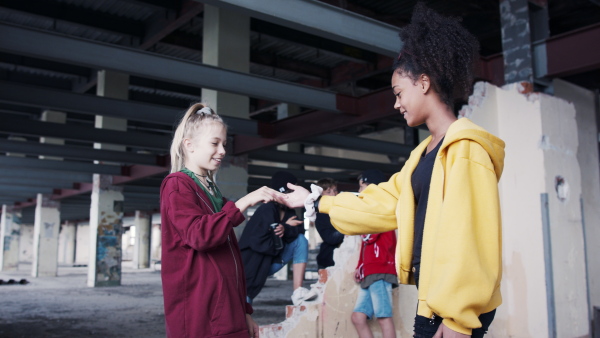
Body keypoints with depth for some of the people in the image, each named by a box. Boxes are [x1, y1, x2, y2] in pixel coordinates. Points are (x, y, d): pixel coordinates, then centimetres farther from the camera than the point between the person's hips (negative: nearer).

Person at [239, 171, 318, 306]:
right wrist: (287, 226, -17)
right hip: (254, 266, -7)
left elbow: (299, 230, -9)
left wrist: (285, 229, -30)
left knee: (301, 241, -8)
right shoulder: (266, 211, -23)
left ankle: (298, 292, -14)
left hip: (270, 262, 7)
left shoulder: (288, 212, 2)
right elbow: (260, 242, -29)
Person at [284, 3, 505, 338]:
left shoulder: (466, 149, -15)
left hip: (457, 308, -9)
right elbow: (383, 203, 18)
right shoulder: (425, 153, 14)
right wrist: (316, 201, 20)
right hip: (433, 299, 9)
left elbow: (474, 237, -21)